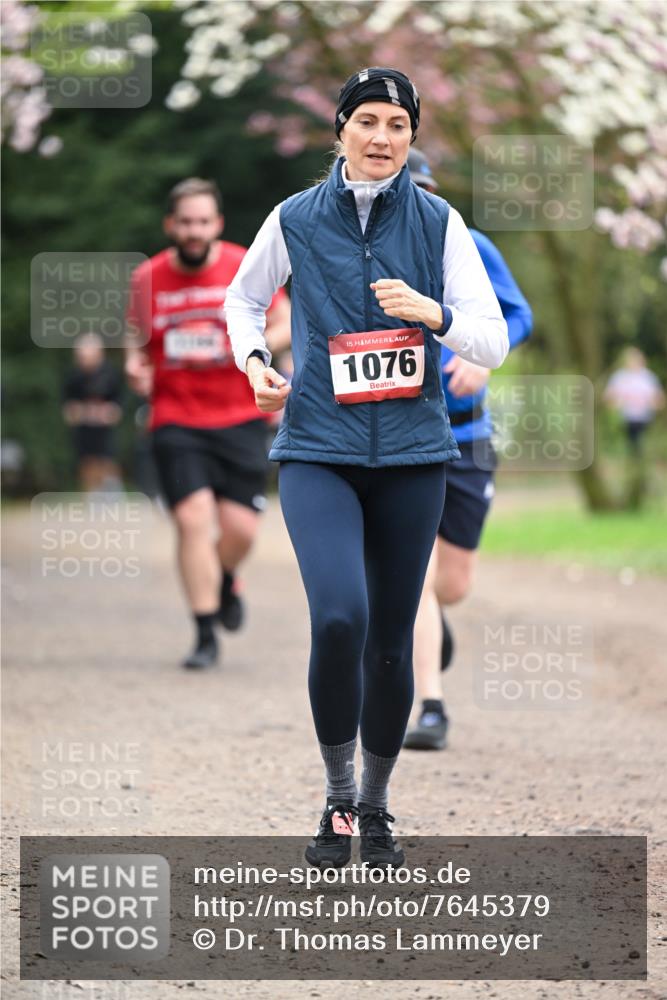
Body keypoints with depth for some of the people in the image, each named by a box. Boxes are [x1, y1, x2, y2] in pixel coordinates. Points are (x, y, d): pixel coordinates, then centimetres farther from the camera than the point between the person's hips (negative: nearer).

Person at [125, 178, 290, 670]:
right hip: (177, 421, 0)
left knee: (240, 528, -4)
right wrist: (135, 364, -4)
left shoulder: (247, 269, -3)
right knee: (194, 518, -13)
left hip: (240, 419, 0)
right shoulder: (148, 278, 2)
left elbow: (286, 323, 4)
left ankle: (225, 582, 34)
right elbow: (137, 335, 18)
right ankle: (206, 635, -4)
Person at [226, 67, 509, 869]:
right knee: (338, 618, -21)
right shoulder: (296, 221, 0)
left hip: (411, 455, 1)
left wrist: (433, 314, -23)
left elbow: (493, 343, -5)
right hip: (319, 453, -1)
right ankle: (337, 796, -3)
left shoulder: (438, 224, -1)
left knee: (391, 639, 7)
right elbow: (243, 298, 19)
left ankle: (376, 806, 25)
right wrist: (254, 363, 2)